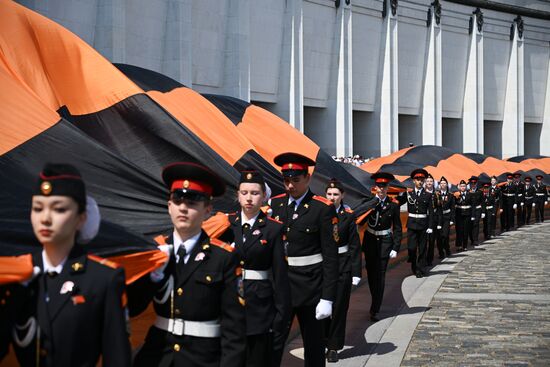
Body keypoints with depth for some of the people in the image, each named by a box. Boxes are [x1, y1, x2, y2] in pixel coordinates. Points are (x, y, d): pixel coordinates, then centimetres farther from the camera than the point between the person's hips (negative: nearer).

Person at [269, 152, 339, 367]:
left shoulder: (323, 208, -9)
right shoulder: (275, 204, 5)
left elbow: (331, 256, -10)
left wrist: (327, 298, -13)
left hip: (310, 286, -3)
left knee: (313, 344, 11)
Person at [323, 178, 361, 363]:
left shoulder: (348, 216, -2)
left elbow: (354, 246, -1)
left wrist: (356, 272, -5)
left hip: (342, 266, -1)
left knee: (339, 307, 4)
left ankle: (333, 347, 15)